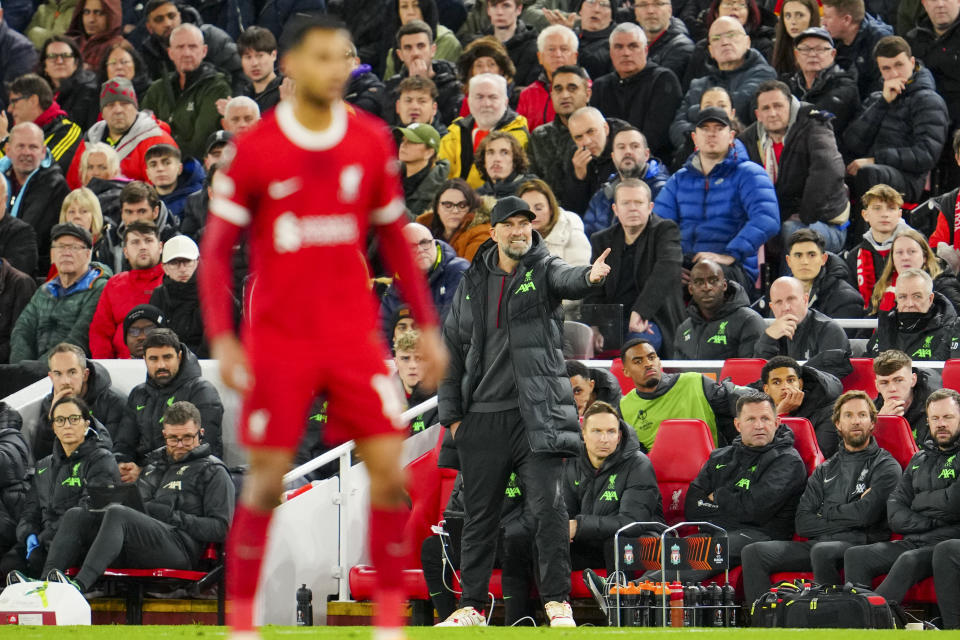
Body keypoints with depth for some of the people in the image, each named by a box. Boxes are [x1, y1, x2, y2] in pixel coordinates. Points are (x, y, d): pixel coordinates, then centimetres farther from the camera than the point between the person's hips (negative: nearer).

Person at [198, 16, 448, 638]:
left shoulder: (372, 142, 2)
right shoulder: (255, 149, -6)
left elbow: (395, 238, 13)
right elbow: (217, 249, -2)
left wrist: (427, 325, 9)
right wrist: (221, 337, -12)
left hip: (355, 336, 2)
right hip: (278, 340, -2)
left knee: (389, 470, -7)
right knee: (267, 480, -1)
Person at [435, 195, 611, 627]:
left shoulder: (543, 271, 0)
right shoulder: (473, 282, 11)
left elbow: (566, 280, -24)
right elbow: (452, 348, 17)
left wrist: (590, 277, -49)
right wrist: (450, 413, 11)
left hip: (535, 415, -4)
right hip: (482, 417, 4)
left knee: (548, 508, -12)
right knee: (479, 517, 9)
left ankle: (557, 601, -7)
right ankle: (472, 605, 17)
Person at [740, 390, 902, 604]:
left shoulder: (886, 467, 7)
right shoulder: (826, 470, 23)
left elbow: (866, 514, -10)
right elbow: (802, 524, 12)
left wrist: (827, 513, 5)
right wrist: (847, 516, 0)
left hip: (860, 545, -6)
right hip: (818, 543, 6)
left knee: (822, 552, -40)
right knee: (754, 552, -14)